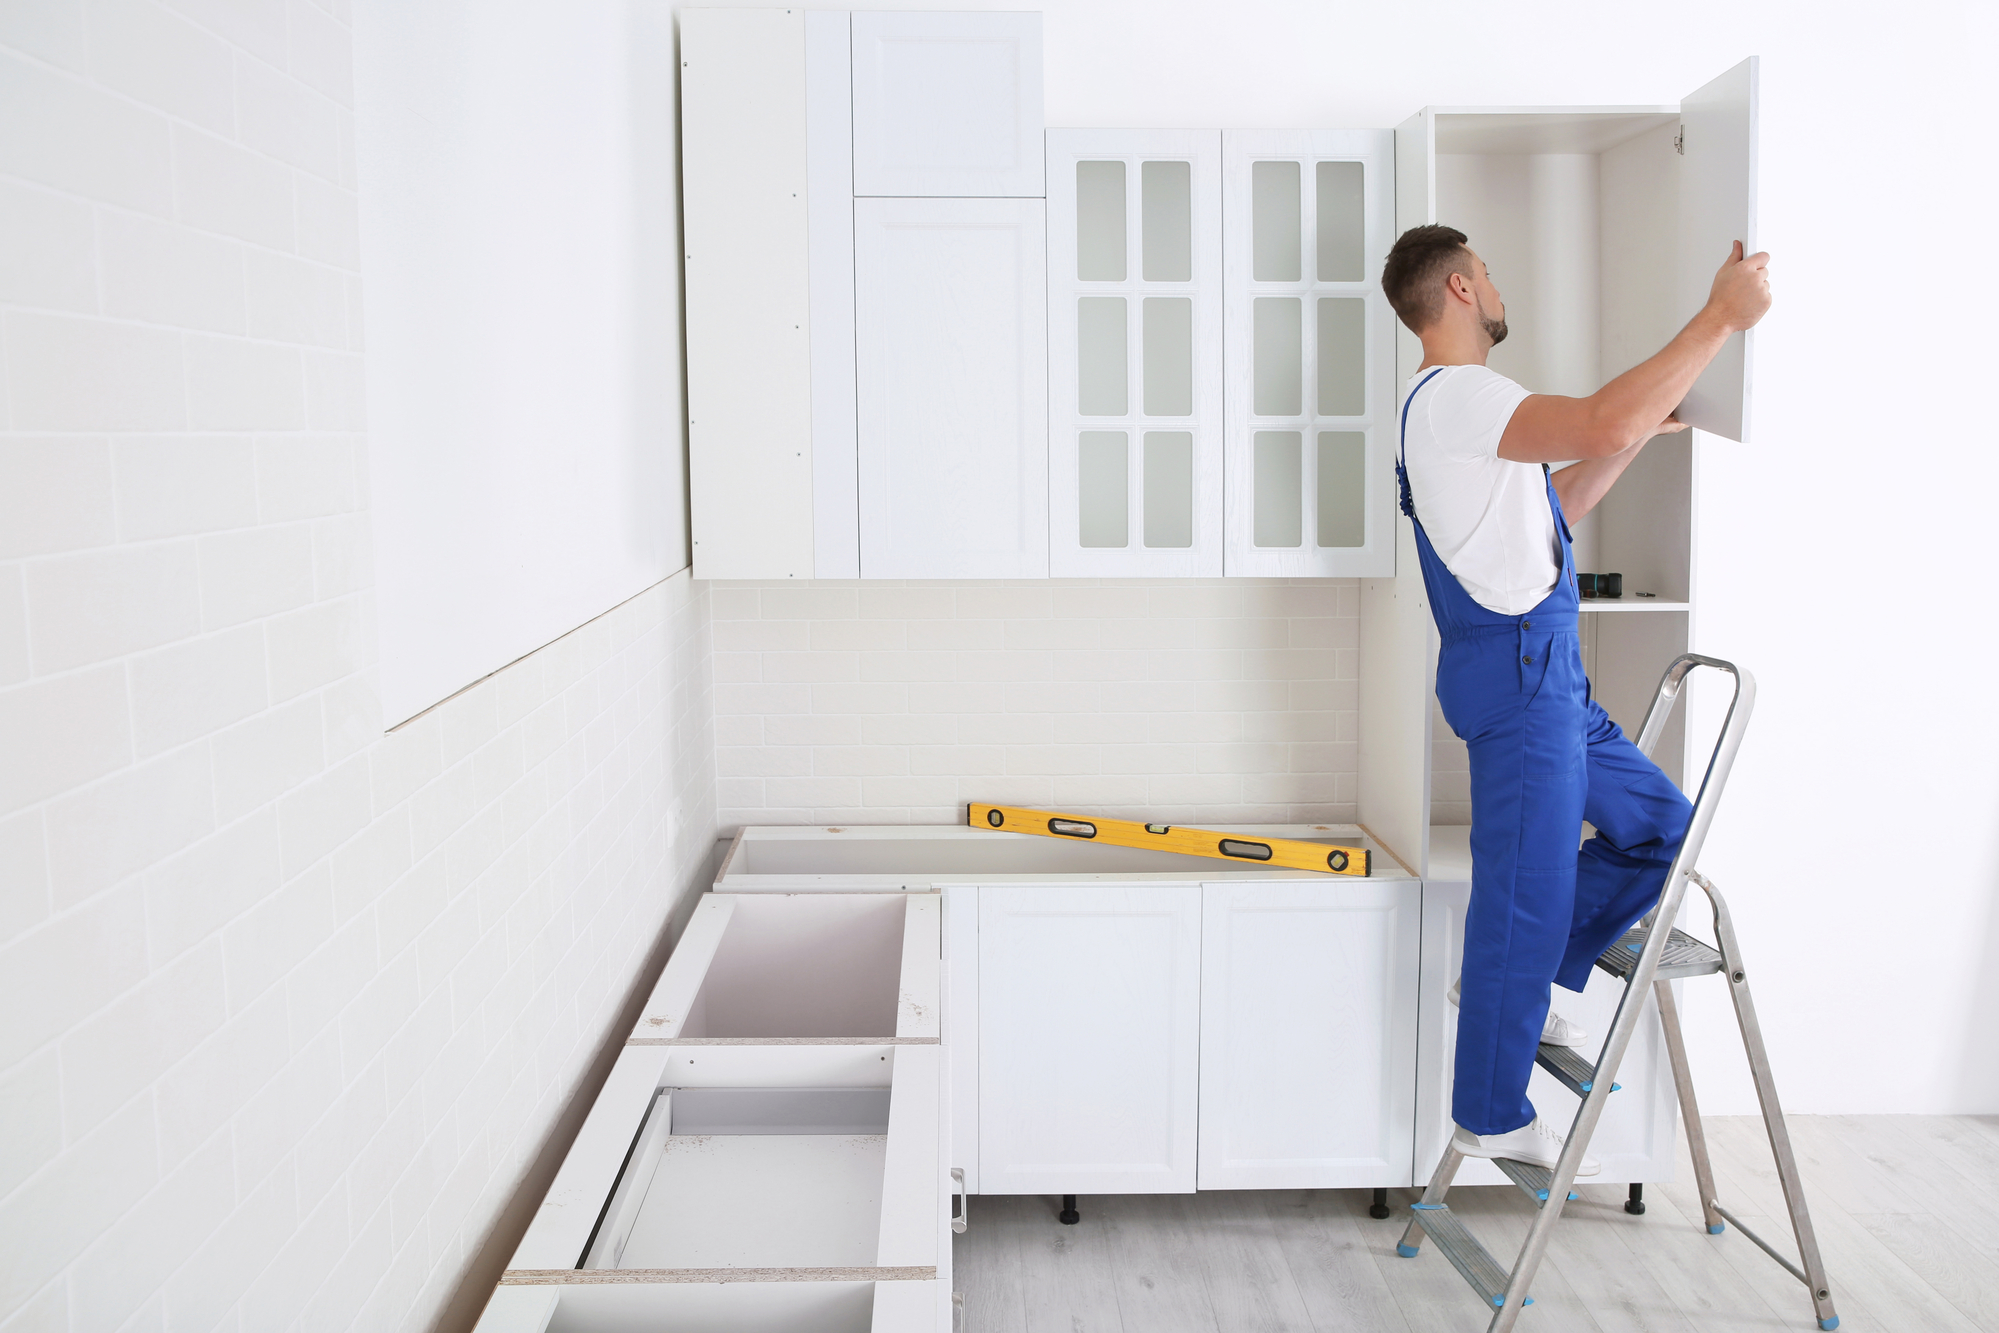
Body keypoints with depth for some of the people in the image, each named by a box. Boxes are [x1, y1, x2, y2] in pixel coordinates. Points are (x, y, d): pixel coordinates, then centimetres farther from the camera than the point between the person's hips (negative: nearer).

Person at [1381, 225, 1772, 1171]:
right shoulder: (1452, 396, -16)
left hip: (1544, 673, 10)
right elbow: (1604, 422, -31)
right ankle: (1491, 1117, 12)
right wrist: (1720, 318, -22)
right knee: (1525, 891, -2)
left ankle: (1514, 982, 22)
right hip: (1515, 669, -10)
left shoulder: (1454, 403, 19)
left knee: (1658, 824, 15)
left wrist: (1642, 432, 22)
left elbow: (1553, 507, 27)